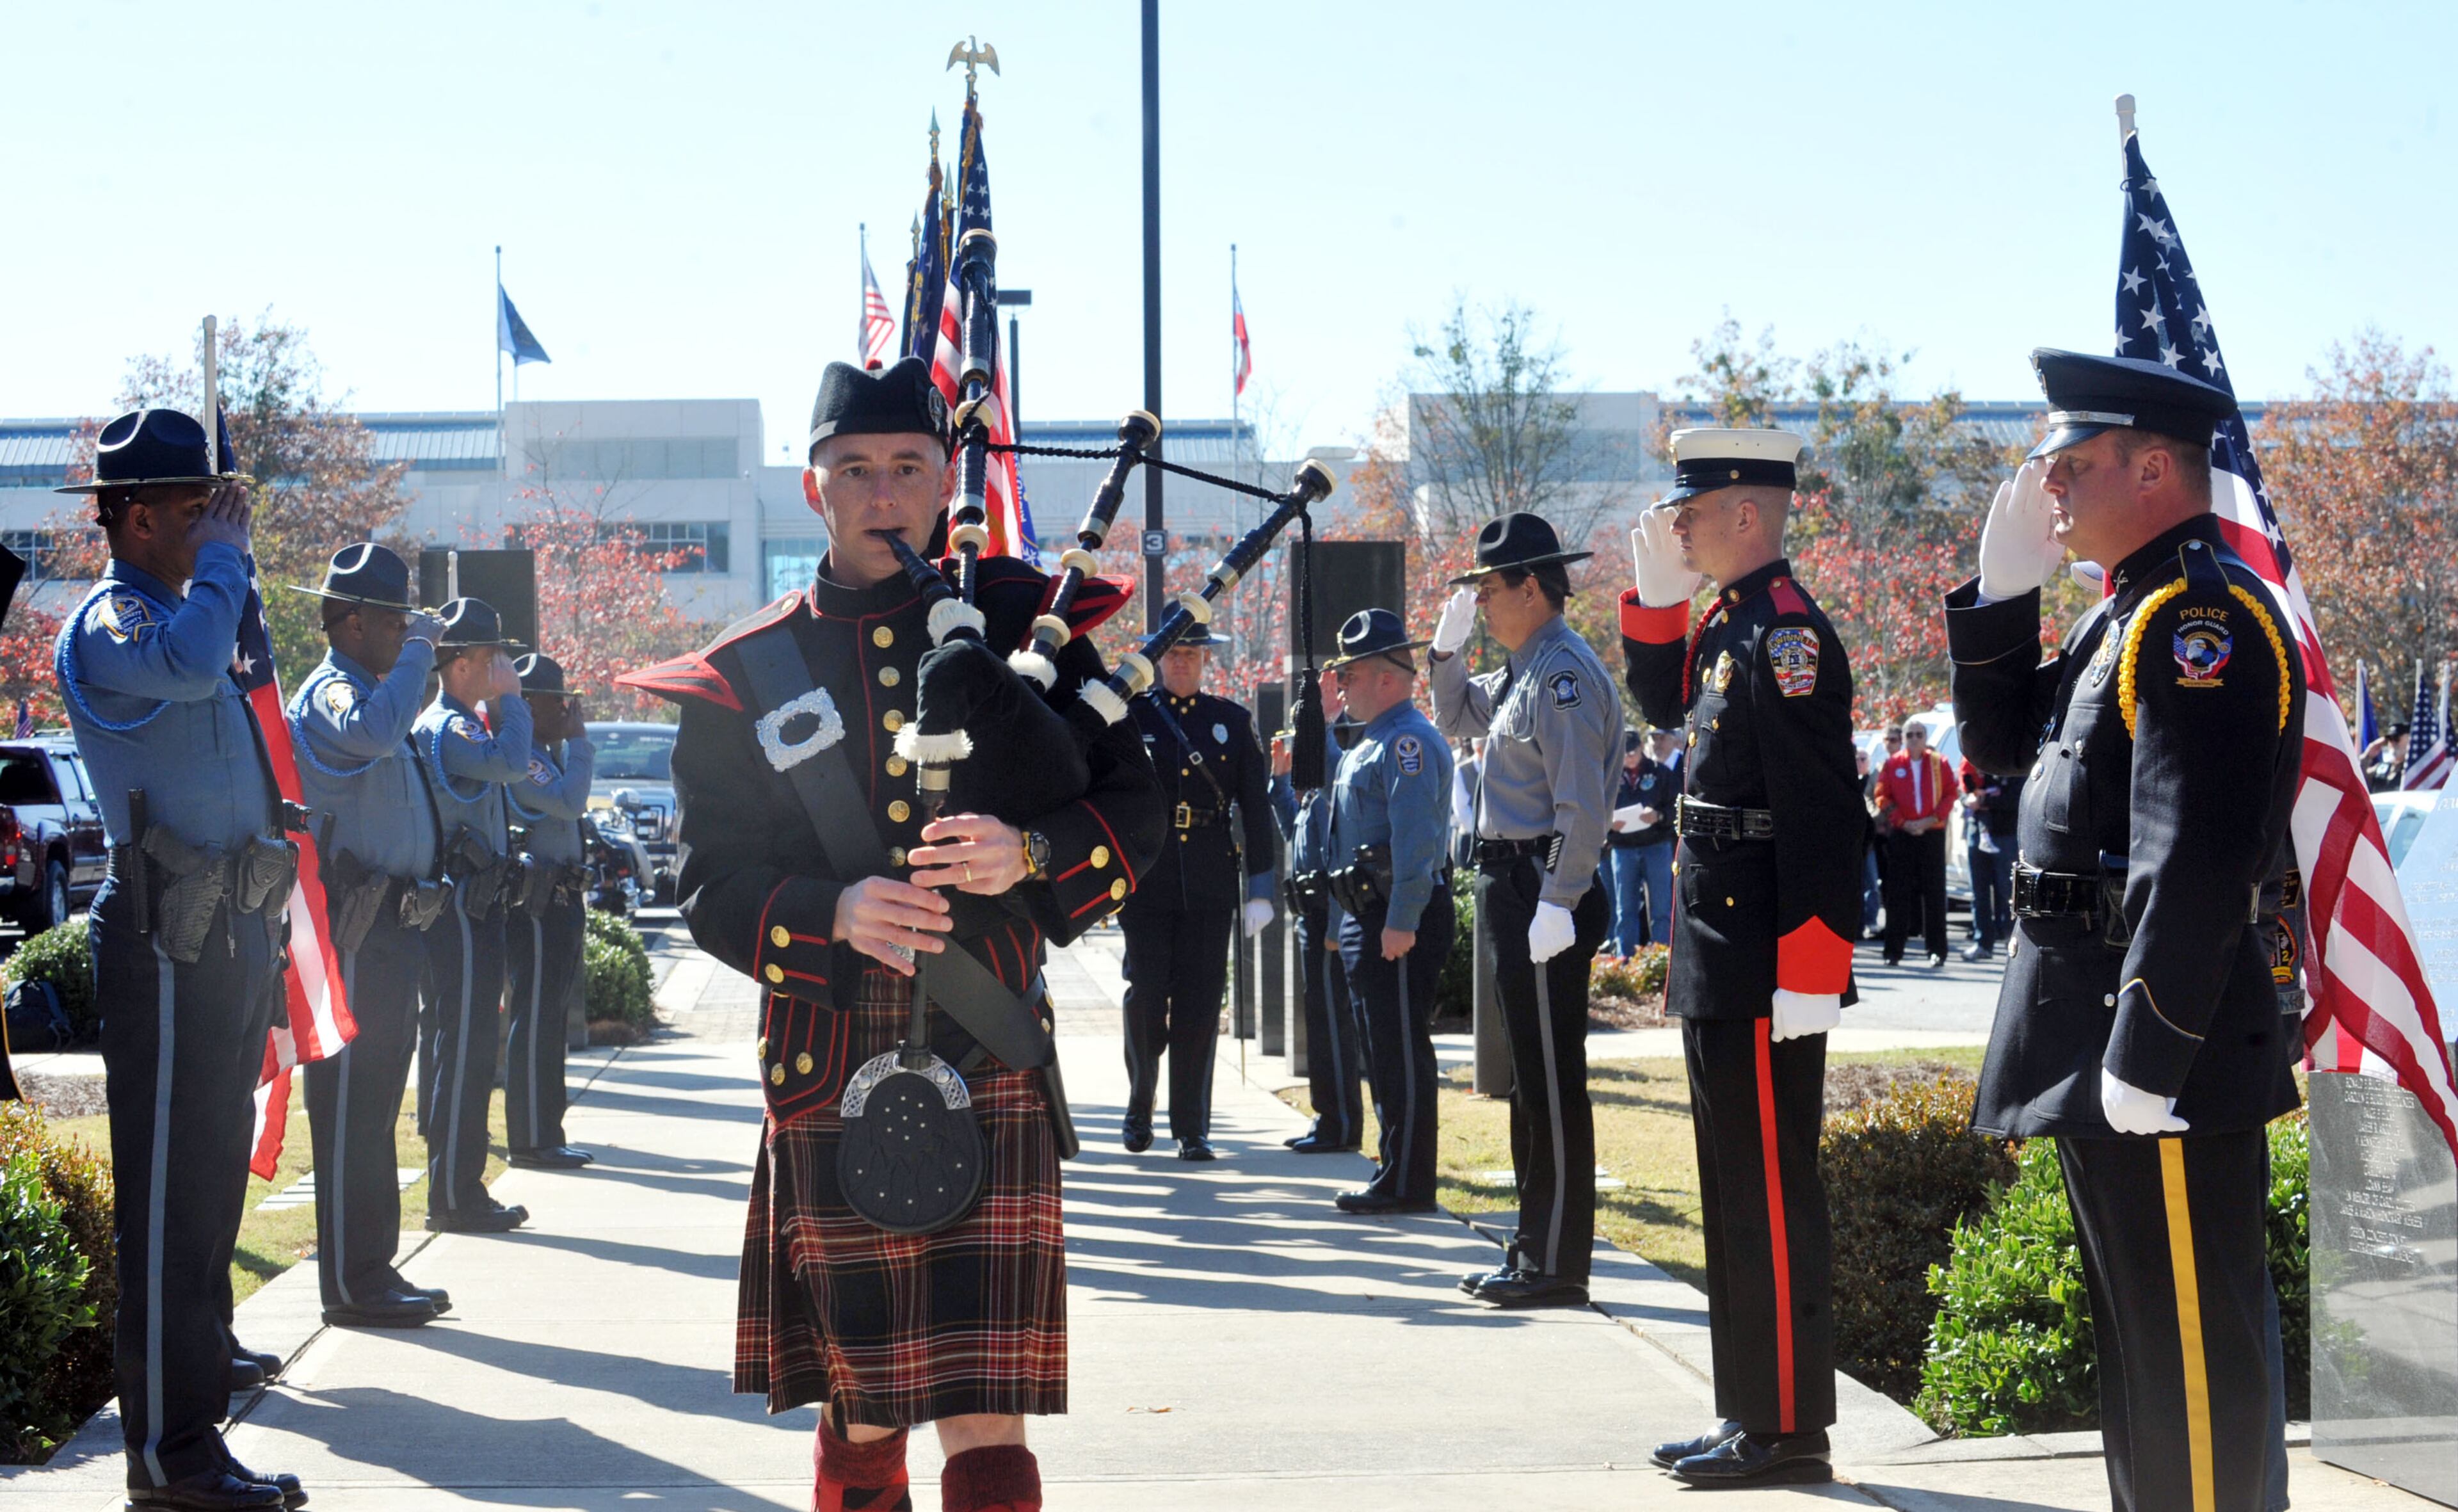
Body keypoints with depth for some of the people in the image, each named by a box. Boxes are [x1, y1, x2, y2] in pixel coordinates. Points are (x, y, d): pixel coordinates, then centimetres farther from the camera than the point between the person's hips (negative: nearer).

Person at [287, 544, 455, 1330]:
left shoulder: (367, 691, 20)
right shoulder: (330, 693, -13)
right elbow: (371, 731, -37)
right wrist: (419, 650, -27)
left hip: (390, 932, 11)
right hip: (356, 933, -11)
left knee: (374, 1105, 14)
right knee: (352, 1104, -7)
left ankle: (373, 1271, 22)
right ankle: (353, 1285, -4)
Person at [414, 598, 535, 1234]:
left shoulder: (459, 725, 19)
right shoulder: (444, 728, -13)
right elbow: (509, 763, -28)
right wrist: (510, 697, -18)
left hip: (470, 906, 11)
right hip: (462, 910, -11)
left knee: (459, 1047, 13)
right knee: (464, 1048, -8)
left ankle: (455, 1190, 18)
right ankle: (455, 1197, -6)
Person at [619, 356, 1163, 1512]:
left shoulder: (1019, 624, 8)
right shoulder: (749, 678, 8)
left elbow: (1137, 809, 6)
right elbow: (710, 884, 4)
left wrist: (1034, 854, -15)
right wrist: (831, 916, -15)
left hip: (990, 1068, -1)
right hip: (831, 1080, 1)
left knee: (984, 1411, -9)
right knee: (861, 1410, 10)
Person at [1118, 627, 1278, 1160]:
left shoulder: (1234, 721, 10)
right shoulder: (1129, 716, 5)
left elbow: (1256, 808, 9)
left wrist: (1260, 889, 4)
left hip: (1211, 884, 1)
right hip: (1145, 880, -1)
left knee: (1200, 1005, 1)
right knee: (1146, 996, -2)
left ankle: (1192, 1128, 7)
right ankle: (1140, 1105, 21)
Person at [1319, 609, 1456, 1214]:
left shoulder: (1408, 740, -15)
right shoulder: (1373, 740, 18)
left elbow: (1416, 838, -23)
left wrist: (1401, 922, -27)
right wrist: (1356, 923, 21)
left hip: (1400, 921, -11)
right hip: (1370, 916, 11)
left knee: (1402, 1051, -6)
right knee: (1384, 1049, 15)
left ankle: (1407, 1184, -3)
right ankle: (1396, 1170, 22)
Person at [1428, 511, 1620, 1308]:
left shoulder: (1565, 675, -16)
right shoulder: (1522, 671, 15)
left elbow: (1583, 807, -22)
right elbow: (1457, 716, 34)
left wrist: (1557, 905, -25)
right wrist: (1448, 645, 16)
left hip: (1546, 901, -10)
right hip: (1511, 889, 10)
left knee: (1552, 1083, -5)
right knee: (1530, 1081, 15)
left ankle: (1558, 1264, 0)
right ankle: (1535, 1250, 22)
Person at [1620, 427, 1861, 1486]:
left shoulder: (1786, 637, -17)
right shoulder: (1727, 624, 12)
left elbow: (1823, 820, -22)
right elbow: (1665, 702, 31)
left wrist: (1806, 981, -23)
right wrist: (1657, 600, 14)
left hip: (1763, 973, -10)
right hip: (1719, 964, 10)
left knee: (1773, 1194, -3)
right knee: (1738, 1192, 15)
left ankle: (1788, 1428, 4)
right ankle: (1752, 1412, 24)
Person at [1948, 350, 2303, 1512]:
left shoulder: (2202, 614, -17)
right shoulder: (2129, 615, 15)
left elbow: (2197, 857, -24)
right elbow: (1998, 742, 23)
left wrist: (2145, 1055, -26)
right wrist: (2002, 588, 11)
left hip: (2166, 1040, -11)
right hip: (2099, 1034, 11)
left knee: (2194, 1343, -4)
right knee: (2142, 1330, 18)